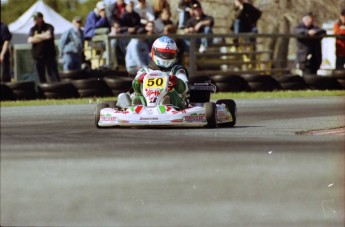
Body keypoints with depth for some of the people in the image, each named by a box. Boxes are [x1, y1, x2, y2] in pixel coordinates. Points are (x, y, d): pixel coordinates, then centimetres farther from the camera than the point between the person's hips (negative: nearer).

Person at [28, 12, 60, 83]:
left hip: (49, 55, -4)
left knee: (54, 76, -9)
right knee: (41, 77, 6)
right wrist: (43, 38, -7)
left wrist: (37, 36, -4)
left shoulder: (49, 27, 2)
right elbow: (30, 40, -3)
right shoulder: (33, 29, 12)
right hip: (38, 55, 4)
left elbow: (49, 35, -18)